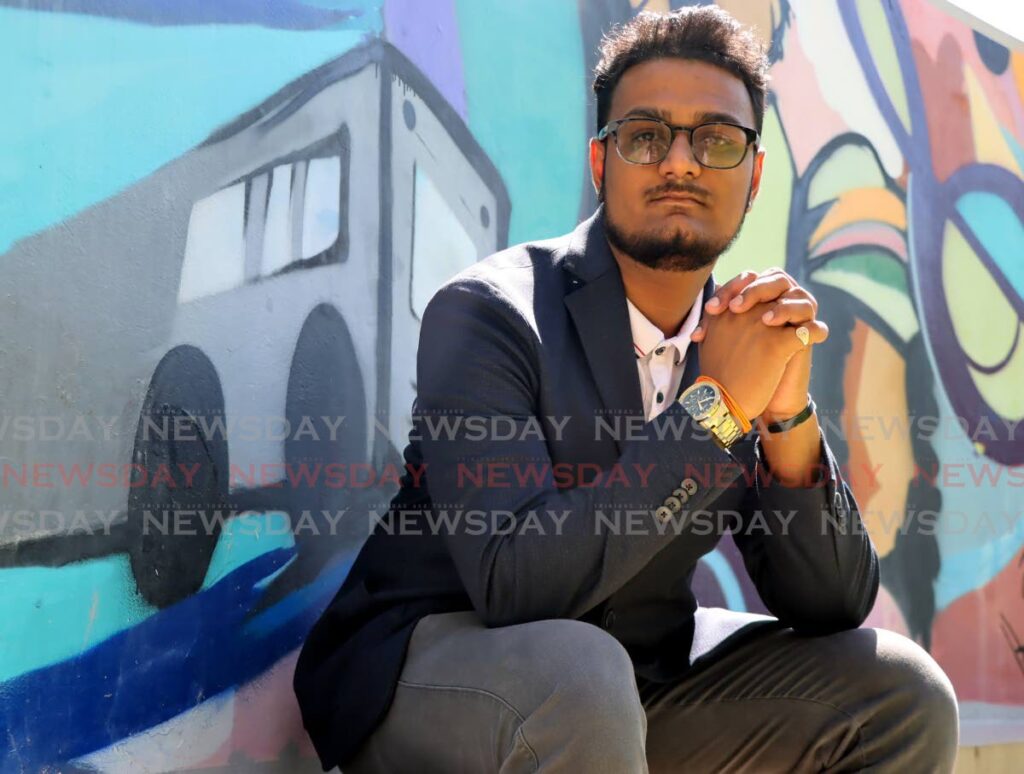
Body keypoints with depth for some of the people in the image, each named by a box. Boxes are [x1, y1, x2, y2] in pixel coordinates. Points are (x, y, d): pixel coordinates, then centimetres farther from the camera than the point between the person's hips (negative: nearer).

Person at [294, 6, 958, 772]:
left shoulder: (744, 337, -2)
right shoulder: (486, 312, -17)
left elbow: (832, 607, -4)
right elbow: (514, 585, -30)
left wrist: (790, 419, -21)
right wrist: (717, 406, -28)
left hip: (641, 678, 5)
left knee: (902, 693, -8)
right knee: (575, 673, -36)